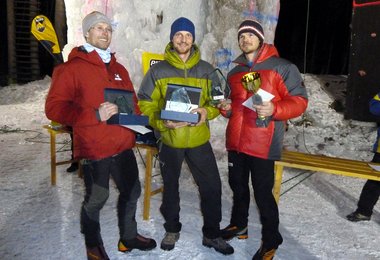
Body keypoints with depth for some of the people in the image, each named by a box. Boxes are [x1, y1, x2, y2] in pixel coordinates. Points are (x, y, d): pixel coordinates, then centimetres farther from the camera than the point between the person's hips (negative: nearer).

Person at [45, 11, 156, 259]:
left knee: (132, 191, 17)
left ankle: (129, 237, 40)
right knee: (96, 198, 5)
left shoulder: (119, 68, 15)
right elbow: (54, 108, -14)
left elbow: (132, 102, 24)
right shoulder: (72, 67, -6)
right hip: (93, 149, -7)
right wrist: (95, 115, -21)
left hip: (123, 146, 7)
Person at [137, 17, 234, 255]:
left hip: (199, 139, 1)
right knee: (170, 187, 15)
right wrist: (161, 121, -20)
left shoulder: (207, 70, 3)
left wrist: (207, 111, -14)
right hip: (169, 140, -1)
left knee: (212, 187, 4)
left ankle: (212, 234, 25)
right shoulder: (158, 70, -2)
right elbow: (145, 104, -3)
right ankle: (172, 230, 37)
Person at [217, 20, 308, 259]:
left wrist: (274, 109, -23)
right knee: (238, 186, 18)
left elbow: (299, 101, -7)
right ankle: (238, 225, 40)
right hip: (235, 141, 6)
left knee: (263, 193, -2)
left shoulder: (282, 67, -3)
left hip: (263, 144, -6)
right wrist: (226, 108, 3)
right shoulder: (234, 73, 15)